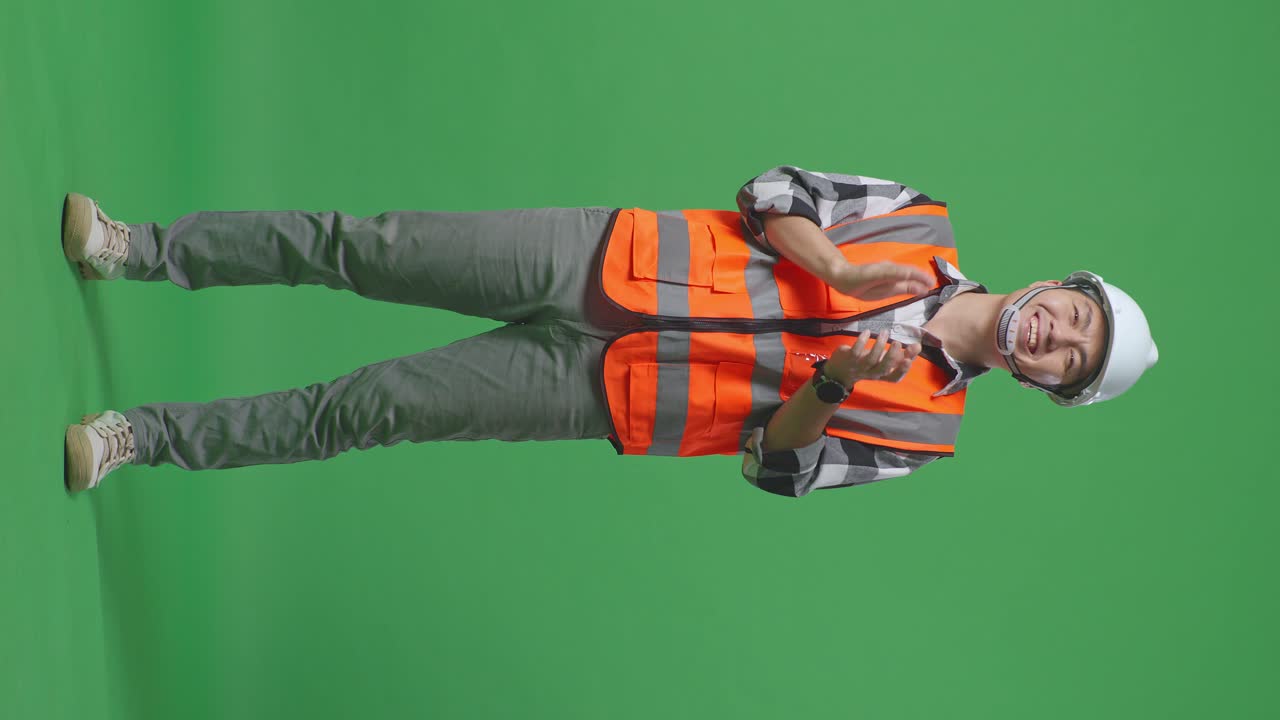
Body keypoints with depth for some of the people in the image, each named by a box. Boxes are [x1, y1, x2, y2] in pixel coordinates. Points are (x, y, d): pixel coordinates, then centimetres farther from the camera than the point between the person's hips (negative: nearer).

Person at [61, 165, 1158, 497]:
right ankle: (139, 248, 10)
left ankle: (149, 438, 8)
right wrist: (839, 269, -13)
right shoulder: (924, 229, 5)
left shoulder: (922, 424, 2)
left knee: (364, 409, -8)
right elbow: (769, 191, 4)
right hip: (602, 257, 2)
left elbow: (778, 464, 0)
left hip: (599, 394, -2)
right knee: (365, 248, -8)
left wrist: (831, 385, -18)